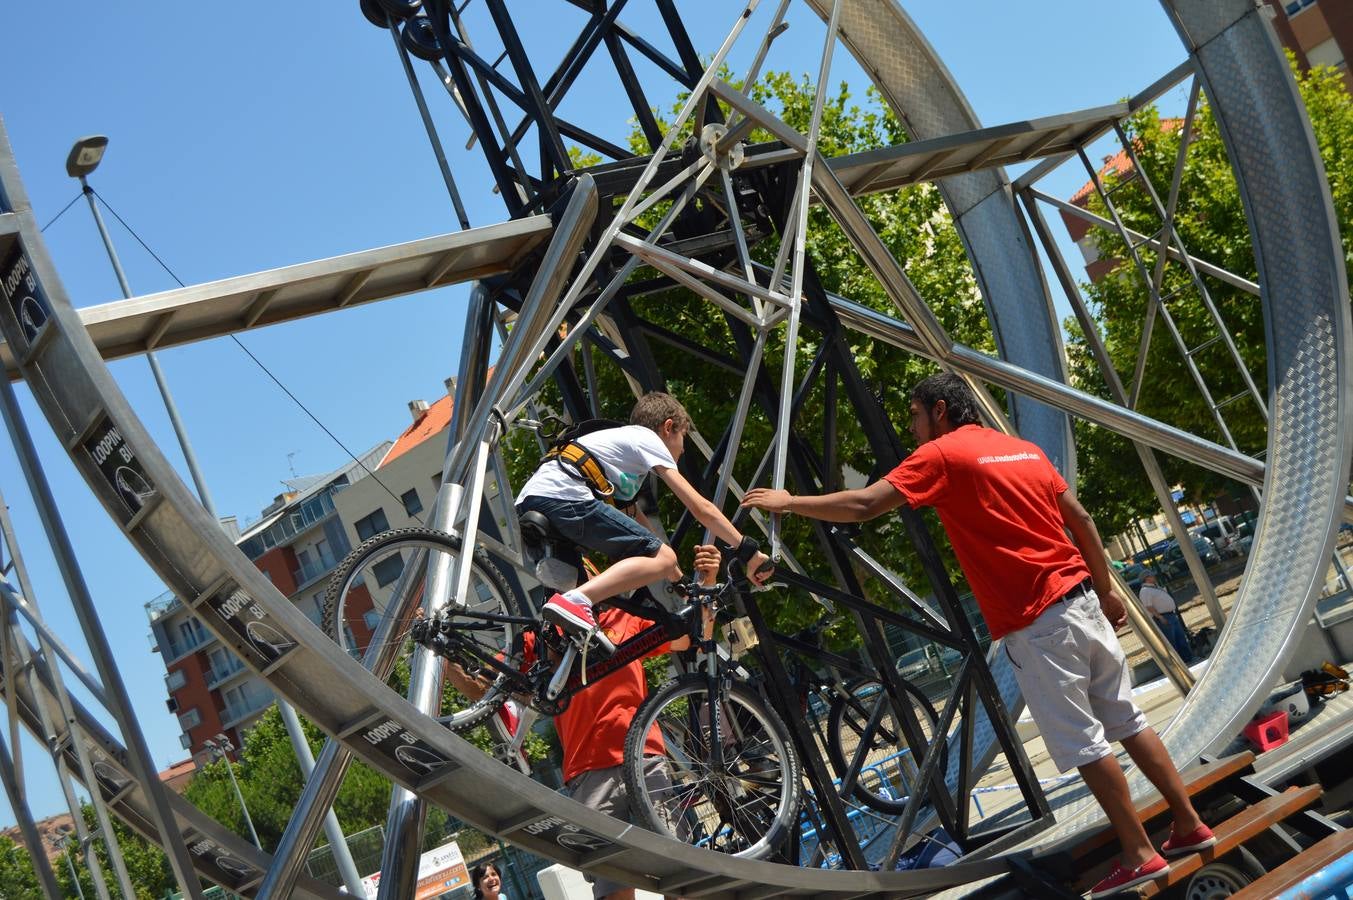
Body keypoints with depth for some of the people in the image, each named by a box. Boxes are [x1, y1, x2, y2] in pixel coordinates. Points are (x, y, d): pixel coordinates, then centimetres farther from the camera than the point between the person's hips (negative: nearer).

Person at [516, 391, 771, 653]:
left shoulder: (621, 439, 37)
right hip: (564, 498, -10)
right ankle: (574, 602, -31)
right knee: (663, 558, -14)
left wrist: (681, 581, 39)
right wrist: (748, 550, 8)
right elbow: (702, 509, 4)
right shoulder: (648, 438, 12)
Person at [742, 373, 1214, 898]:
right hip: (1079, 597, 8)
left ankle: (1140, 856, 5)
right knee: (1126, 721, 16)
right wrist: (1106, 588, 22)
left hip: (1038, 620, -8)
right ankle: (1189, 825, 23)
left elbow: (863, 506, -12)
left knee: (1083, 743, -1)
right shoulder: (1025, 449, 16)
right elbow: (1080, 520, 16)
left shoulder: (941, 454, -6)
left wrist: (789, 503, -1)